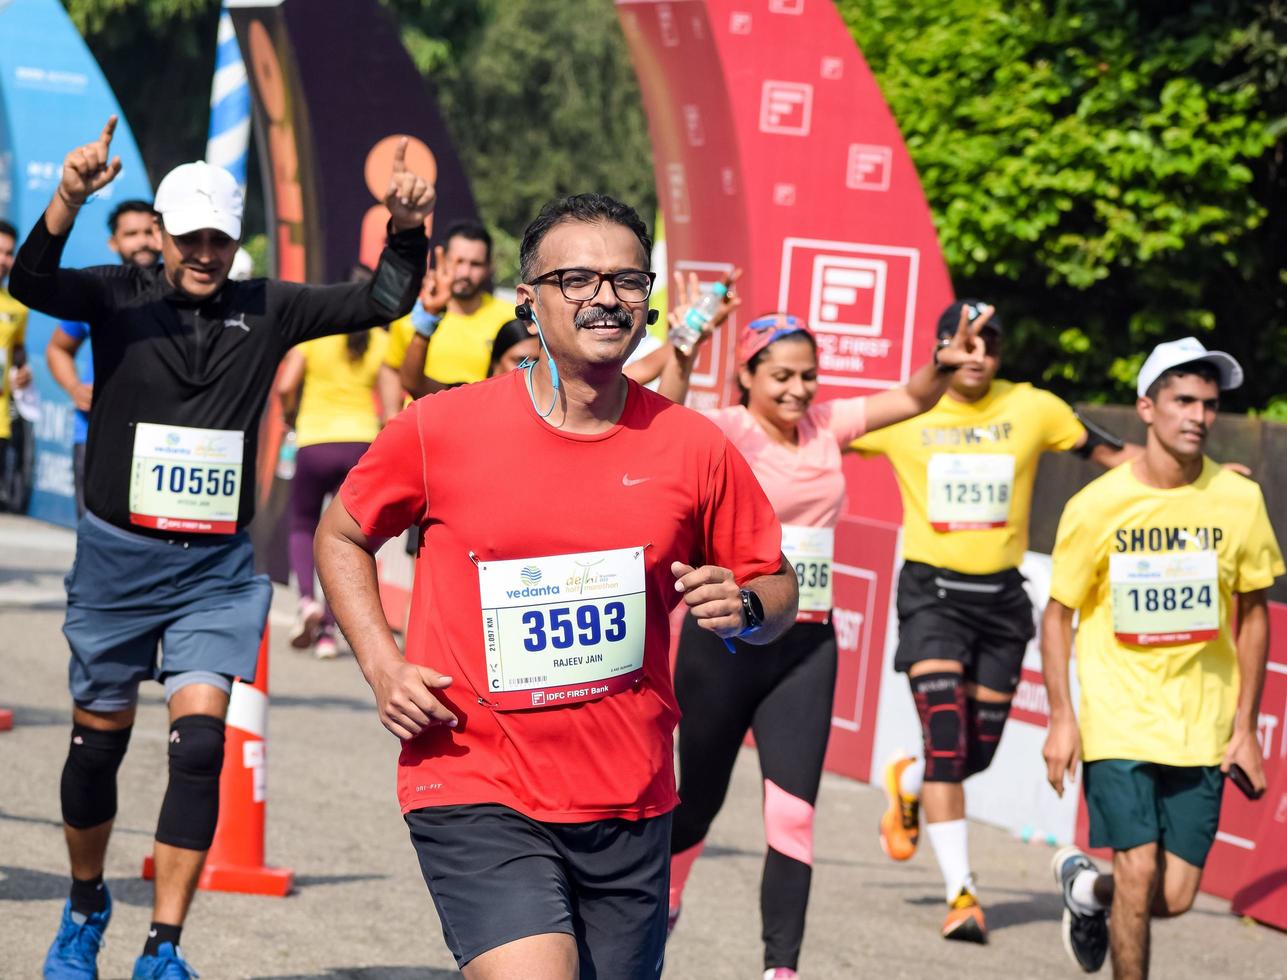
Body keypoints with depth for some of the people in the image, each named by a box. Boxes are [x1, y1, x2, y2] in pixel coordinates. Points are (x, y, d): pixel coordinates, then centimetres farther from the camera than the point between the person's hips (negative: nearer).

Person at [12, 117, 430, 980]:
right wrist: (68, 200, -40)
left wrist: (407, 230, -17)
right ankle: (86, 904, 36)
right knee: (99, 740, 11)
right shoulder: (119, 298, -3)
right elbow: (32, 285, -22)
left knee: (200, 739, -12)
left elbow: (384, 302, 2)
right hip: (118, 556, 0)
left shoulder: (267, 310, 2)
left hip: (218, 566, 1)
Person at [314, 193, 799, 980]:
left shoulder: (693, 448, 2)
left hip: (631, 804, 4)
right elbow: (342, 536, 12)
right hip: (476, 795, -3)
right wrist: (384, 668, -1)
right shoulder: (442, 430, -3)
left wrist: (744, 607, -10)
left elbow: (777, 585, 13)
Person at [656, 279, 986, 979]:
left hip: (806, 646, 4)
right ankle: (661, 902, 41)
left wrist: (945, 364, -14)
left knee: (793, 811, -8)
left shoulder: (825, 424, 5)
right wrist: (682, 351, -49)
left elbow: (911, 400, 8)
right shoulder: (727, 432, -11)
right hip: (724, 639, -4)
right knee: (699, 803, 12)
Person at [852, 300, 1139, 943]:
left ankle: (907, 784, 42)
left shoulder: (1032, 409, 2)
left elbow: (1109, 453, 10)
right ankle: (961, 894, -13)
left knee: (978, 751, 8)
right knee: (947, 740, -16)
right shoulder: (902, 414, -1)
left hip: (1002, 597, 3)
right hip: (931, 593, -3)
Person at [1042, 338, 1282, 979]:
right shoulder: (1098, 505, -7)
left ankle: (1086, 888, 34)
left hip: (1201, 728, 2)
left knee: (1174, 896, 1)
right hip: (1118, 716, -2)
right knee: (1139, 873, -11)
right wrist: (1061, 718, -5)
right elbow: (1058, 613, 3)